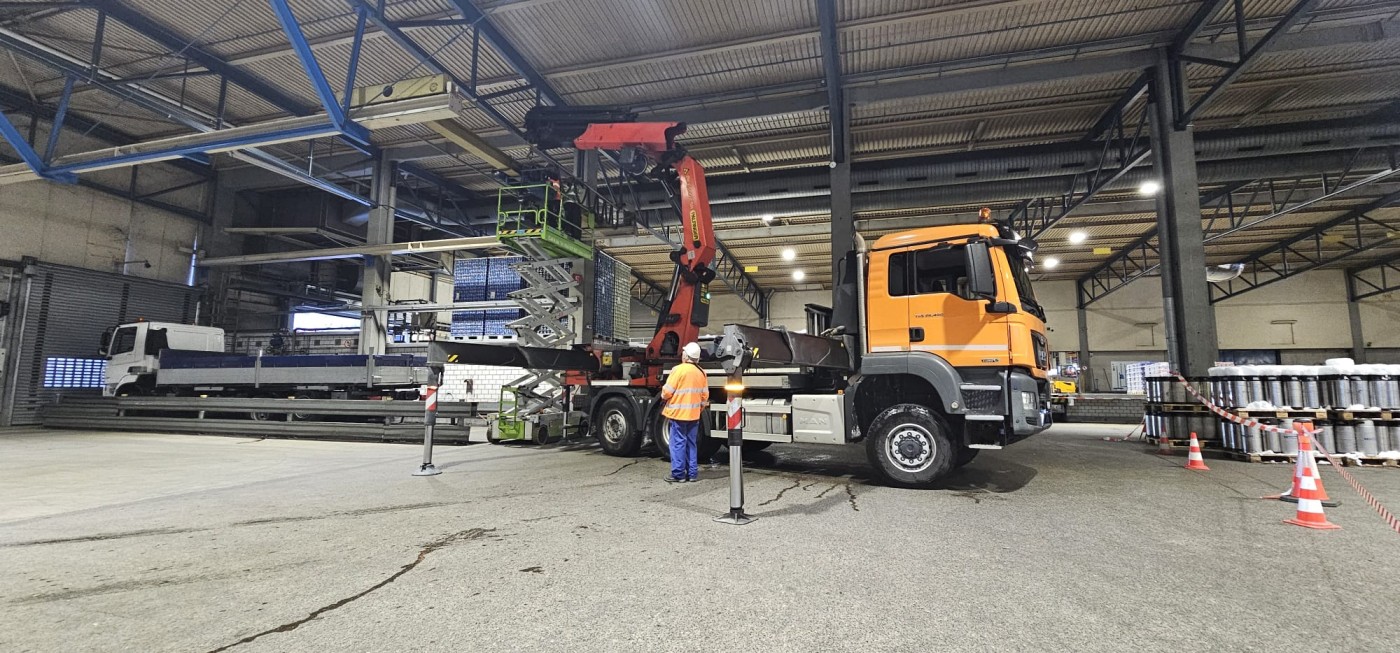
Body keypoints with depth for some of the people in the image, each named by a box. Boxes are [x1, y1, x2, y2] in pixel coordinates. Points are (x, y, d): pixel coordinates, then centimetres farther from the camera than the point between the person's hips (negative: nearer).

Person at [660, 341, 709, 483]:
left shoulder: (679, 370, -13)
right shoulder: (701, 373, 6)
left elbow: (667, 392, -14)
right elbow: (705, 395, 10)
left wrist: (664, 397, 8)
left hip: (678, 413, -6)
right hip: (694, 414, 6)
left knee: (678, 444, 1)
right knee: (691, 444, 13)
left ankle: (678, 474, 5)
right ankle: (692, 473, 16)